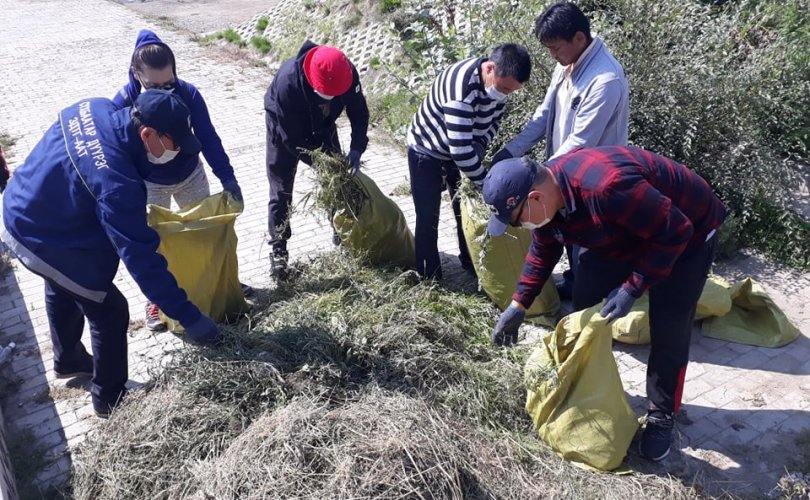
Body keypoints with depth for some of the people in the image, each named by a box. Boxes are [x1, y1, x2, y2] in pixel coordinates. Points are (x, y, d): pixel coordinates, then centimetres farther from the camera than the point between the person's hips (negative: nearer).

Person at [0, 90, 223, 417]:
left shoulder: (97, 109, -14)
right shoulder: (116, 183, -38)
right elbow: (140, 257, -38)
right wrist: (188, 317, -35)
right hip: (45, 243, -9)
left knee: (62, 291, 31)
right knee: (109, 312, 5)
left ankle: (68, 360, 56)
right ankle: (110, 399, 24)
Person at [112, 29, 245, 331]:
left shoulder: (188, 93, -24)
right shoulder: (123, 103, -27)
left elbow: (208, 139, -19)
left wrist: (228, 179, -24)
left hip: (190, 176, 2)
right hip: (149, 184, -2)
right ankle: (156, 299, 27)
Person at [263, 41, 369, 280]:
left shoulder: (347, 73, -30)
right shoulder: (288, 81, -41)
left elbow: (359, 113, -16)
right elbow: (291, 138, -32)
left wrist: (356, 149, -29)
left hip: (322, 126, 4)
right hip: (284, 129, -4)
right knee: (281, 191, -2)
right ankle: (278, 250, 12)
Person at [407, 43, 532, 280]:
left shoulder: (499, 79, -15)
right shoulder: (462, 86, -40)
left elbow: (495, 119, 4)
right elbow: (460, 150, -41)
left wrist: (480, 146, -14)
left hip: (462, 151, 7)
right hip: (427, 152, -7)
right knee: (428, 218, -1)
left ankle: (471, 263, 34)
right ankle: (430, 278, 13)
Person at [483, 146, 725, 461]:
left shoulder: (607, 187, -43)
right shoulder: (547, 193, -15)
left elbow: (674, 233, -32)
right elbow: (543, 252, 3)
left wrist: (631, 289, -31)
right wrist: (519, 305, 0)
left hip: (684, 235, -7)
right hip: (621, 236, 7)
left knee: (668, 333, -7)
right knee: (583, 305, 3)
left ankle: (661, 417, 14)